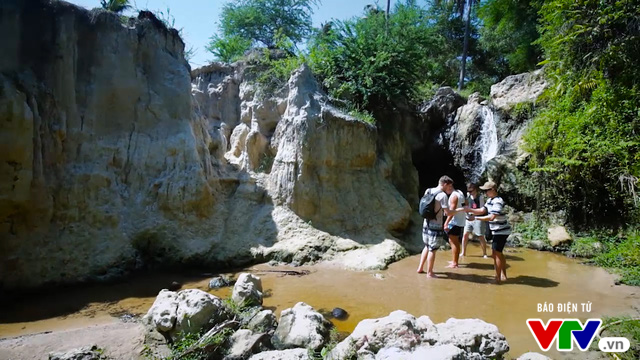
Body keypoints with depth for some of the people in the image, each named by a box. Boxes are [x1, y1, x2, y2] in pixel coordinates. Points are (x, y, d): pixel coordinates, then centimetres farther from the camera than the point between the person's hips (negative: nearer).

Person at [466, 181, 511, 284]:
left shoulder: (498, 202, -21)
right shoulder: (490, 200, 8)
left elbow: (491, 217, -28)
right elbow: (482, 211, 5)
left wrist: (475, 218, -25)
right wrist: (470, 210, -8)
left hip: (501, 232, -10)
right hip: (498, 231, 10)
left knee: (496, 254, -4)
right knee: (498, 253, 18)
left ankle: (498, 278, 5)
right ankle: (503, 275, 29)